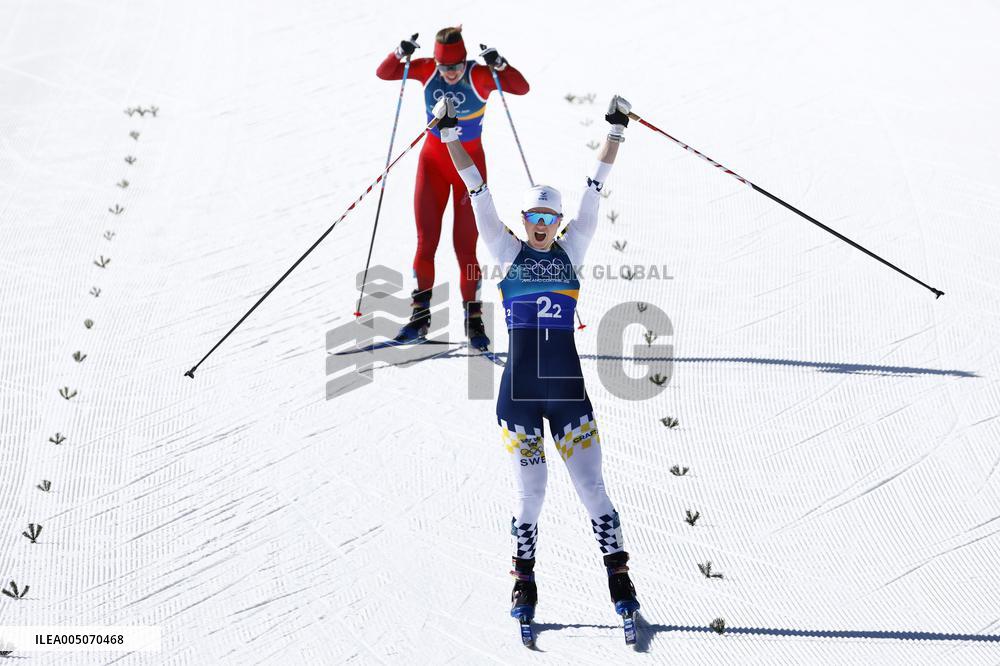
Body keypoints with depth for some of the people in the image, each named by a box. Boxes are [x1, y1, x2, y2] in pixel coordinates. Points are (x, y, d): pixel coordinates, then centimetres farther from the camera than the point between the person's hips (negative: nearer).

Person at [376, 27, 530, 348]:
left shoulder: (479, 75, -17)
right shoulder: (427, 69, -8)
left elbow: (521, 88, -27)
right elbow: (383, 73, -4)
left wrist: (499, 64, -42)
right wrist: (400, 53, -23)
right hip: (433, 159, 3)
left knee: (466, 247, -3)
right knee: (426, 243, -1)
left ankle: (473, 319, 10)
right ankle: (420, 315, 9)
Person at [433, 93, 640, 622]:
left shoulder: (570, 251, 8)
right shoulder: (508, 252, 5)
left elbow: (594, 192, 6)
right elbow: (479, 195, 1)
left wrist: (616, 134, 4)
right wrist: (450, 138, -4)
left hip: (569, 391, 1)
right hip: (518, 393, -1)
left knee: (591, 487, 0)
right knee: (530, 492, 3)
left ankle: (619, 577, 11)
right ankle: (524, 583, 19)